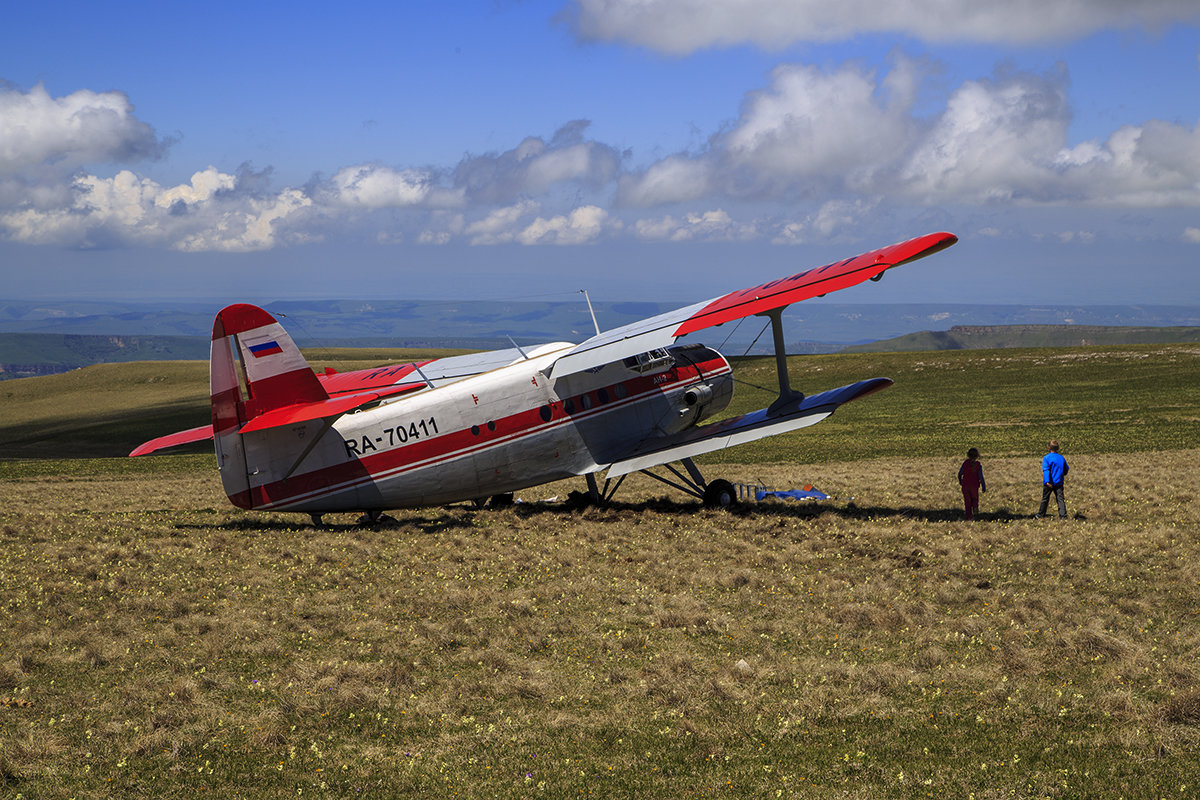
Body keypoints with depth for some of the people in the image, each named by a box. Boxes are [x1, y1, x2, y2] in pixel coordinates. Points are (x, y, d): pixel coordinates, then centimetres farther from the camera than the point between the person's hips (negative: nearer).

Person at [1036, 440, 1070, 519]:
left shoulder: (1046, 458, -9)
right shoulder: (1061, 458, 5)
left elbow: (1046, 470, -20)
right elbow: (1066, 469, 16)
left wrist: (1047, 481, -28)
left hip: (1049, 483, -2)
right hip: (1059, 482, 2)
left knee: (1045, 499, 10)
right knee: (1060, 499, 0)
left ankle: (1040, 515, 22)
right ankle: (1063, 515, -12)